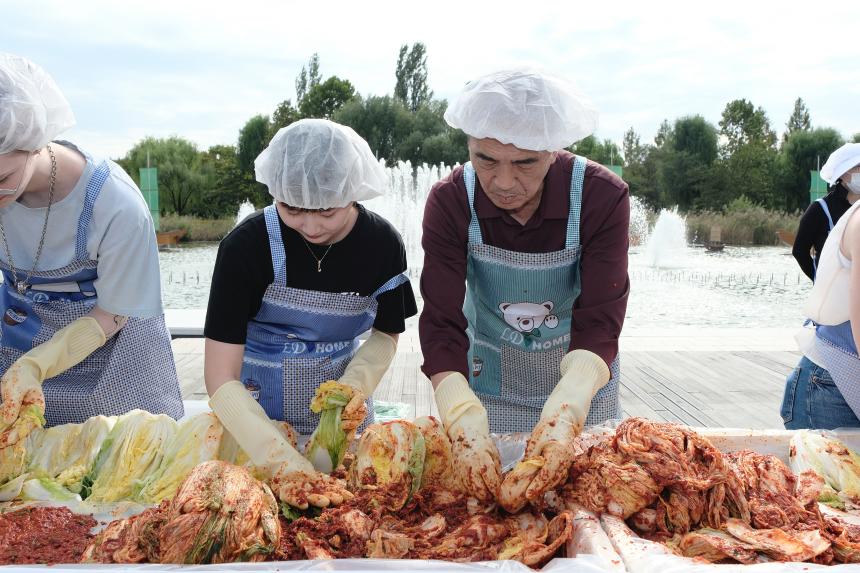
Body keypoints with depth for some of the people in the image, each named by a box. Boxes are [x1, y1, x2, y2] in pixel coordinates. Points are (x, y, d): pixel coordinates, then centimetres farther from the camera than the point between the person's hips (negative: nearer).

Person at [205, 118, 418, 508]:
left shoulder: (383, 243, -14)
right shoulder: (247, 245, -22)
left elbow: (386, 333, 3)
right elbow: (221, 379, -24)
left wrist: (356, 385, -18)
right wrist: (281, 460, -35)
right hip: (256, 416, -2)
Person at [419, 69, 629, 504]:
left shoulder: (602, 197, -25)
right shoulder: (450, 202, -22)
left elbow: (598, 323, -28)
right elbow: (441, 324, -26)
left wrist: (564, 415, -45)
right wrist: (465, 424, -42)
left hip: (581, 383, 0)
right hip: (488, 380, 0)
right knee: (483, 490, 14)